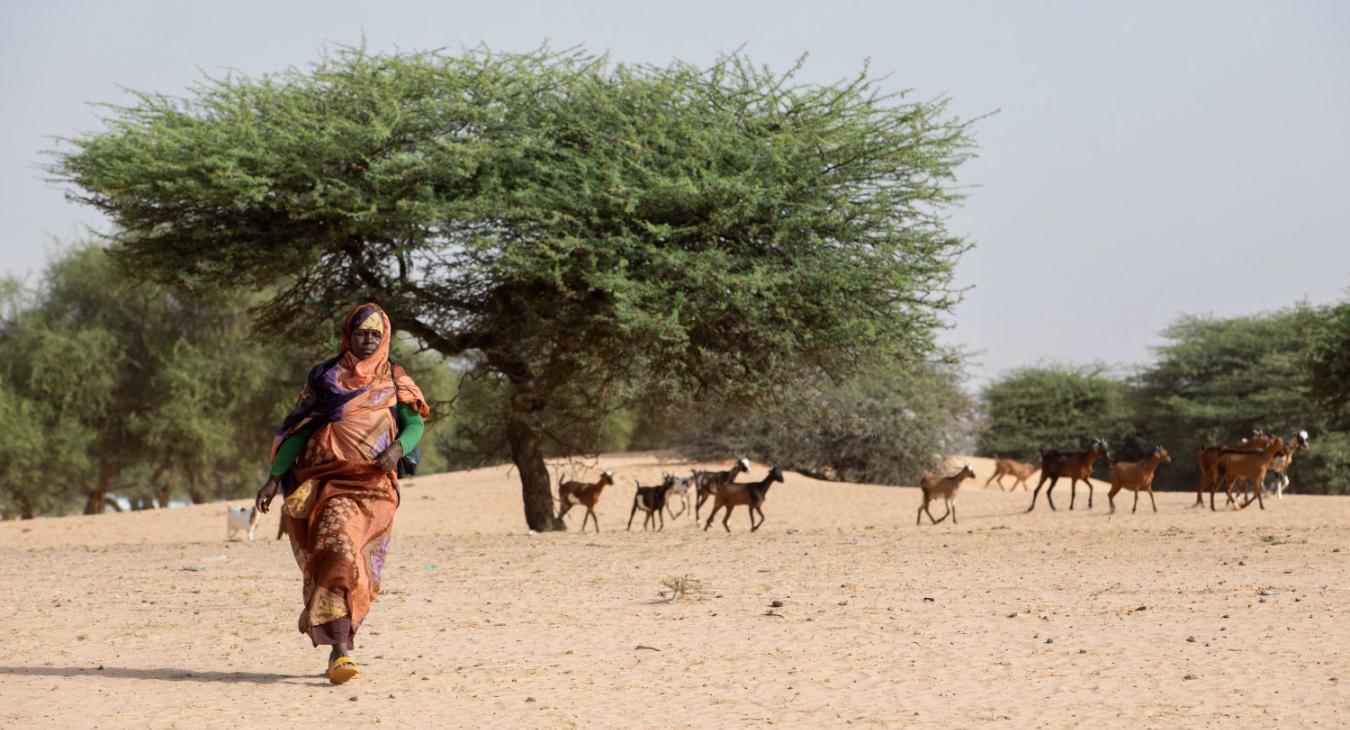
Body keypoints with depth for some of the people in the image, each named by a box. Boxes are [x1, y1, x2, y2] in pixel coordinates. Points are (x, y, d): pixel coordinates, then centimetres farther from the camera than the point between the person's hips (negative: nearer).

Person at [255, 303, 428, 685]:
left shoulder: (394, 380, 11)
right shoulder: (324, 376, 9)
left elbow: (415, 423, 8)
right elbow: (296, 428, 9)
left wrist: (398, 448, -14)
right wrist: (274, 478, 2)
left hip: (372, 484, 0)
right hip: (325, 478, 0)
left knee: (344, 547, -12)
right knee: (338, 552, -16)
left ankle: (338, 649, -1)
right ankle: (342, 652, -16)